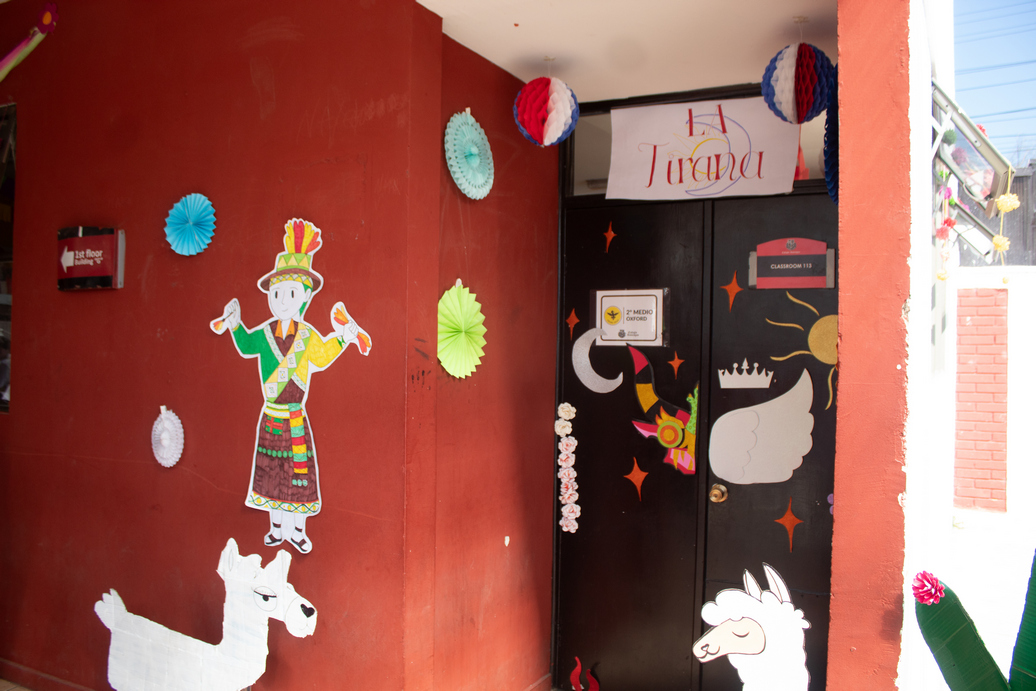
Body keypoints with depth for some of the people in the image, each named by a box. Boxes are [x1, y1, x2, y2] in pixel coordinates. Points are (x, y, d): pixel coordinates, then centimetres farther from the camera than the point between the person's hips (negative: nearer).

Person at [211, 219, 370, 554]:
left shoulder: (308, 335, -4)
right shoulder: (265, 333, -1)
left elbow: (321, 359, 4)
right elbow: (247, 347, 13)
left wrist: (341, 338, -1)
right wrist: (235, 325, 6)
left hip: (296, 419, -1)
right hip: (270, 416, 2)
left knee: (299, 470, 3)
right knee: (271, 469, 10)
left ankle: (297, 529, 18)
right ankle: (277, 526, 27)